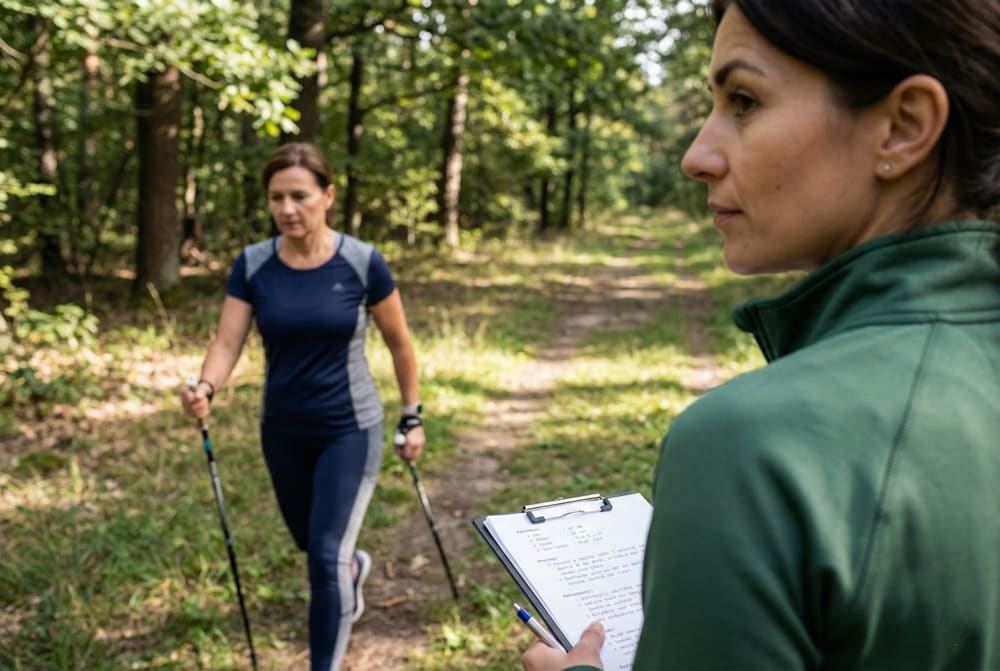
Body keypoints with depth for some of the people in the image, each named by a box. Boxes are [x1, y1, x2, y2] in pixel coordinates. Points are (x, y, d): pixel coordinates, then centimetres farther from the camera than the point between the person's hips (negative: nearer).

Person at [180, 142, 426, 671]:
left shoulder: (362, 263, -14)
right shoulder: (252, 265, -8)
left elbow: (399, 344, -3)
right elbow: (227, 341, -13)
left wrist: (412, 418, 0)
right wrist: (205, 388, -34)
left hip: (351, 429, -4)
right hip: (282, 431, 4)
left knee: (326, 555, -8)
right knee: (311, 544, 22)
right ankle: (354, 567, 58)